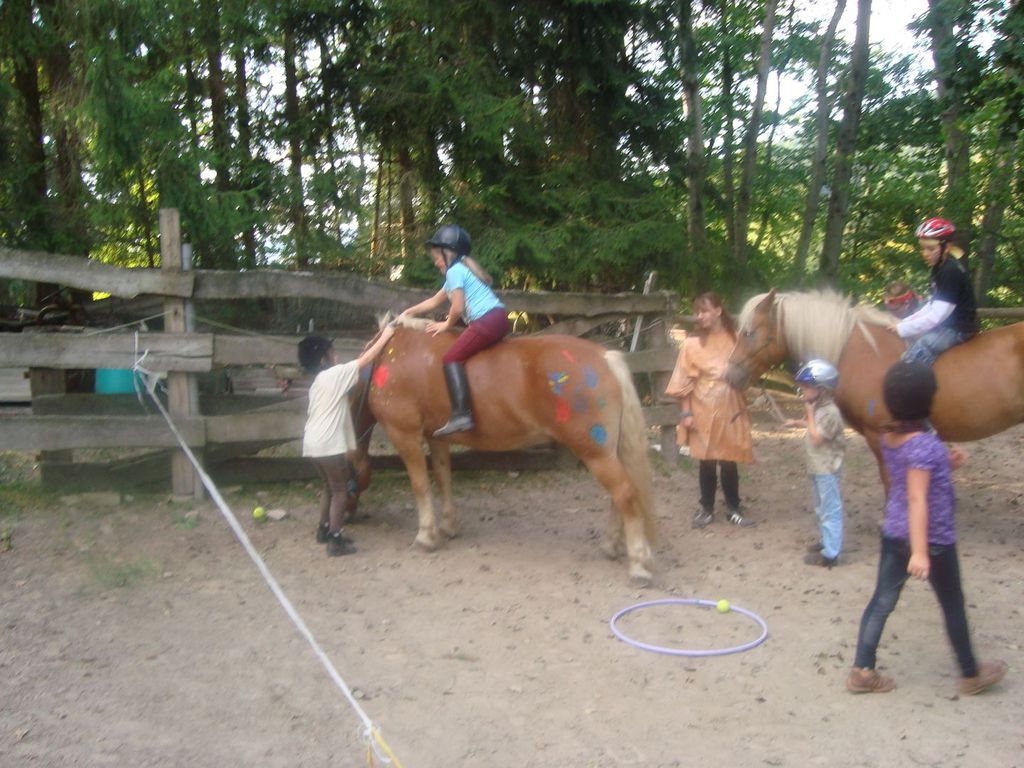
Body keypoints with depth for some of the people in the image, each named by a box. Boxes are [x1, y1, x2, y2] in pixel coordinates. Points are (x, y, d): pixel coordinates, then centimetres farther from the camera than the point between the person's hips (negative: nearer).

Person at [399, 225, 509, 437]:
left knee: (452, 358, -13)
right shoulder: (461, 269, 28)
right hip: (498, 319, 11)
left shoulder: (454, 271, -3)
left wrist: (446, 325, 9)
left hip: (487, 321, -11)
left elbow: (457, 308, -10)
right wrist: (408, 312, 39)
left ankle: (461, 415, -26)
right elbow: (434, 301, 35)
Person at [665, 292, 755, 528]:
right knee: (706, 461, 7)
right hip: (703, 411, -1)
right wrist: (686, 413, -7)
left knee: (729, 461, 6)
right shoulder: (692, 343, -3)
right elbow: (685, 382, -3)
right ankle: (706, 509, 22)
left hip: (730, 410, 1)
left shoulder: (736, 339, 1)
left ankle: (734, 509, 21)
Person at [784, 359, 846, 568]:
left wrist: (809, 413, -18)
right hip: (816, 466, 10)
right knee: (821, 508, 21)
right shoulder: (817, 407, 7)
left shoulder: (830, 412, -21)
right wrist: (797, 422, 11)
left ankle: (830, 553, 2)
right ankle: (825, 541, 35)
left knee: (831, 510, -3)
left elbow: (817, 437, -23)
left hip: (827, 469, -10)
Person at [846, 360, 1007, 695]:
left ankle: (862, 670, 14)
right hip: (933, 539, -7)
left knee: (882, 601, 11)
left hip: (893, 534, 7)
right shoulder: (924, 444, -25)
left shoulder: (888, 438, 0)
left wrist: (945, 465, 11)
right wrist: (920, 551, -28)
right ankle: (971, 674, 33)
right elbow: (917, 499, -28)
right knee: (953, 606, 14)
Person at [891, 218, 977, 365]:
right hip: (945, 323, 11)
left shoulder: (951, 272, -21)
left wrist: (903, 329, -22)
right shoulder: (939, 268, 9)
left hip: (958, 328, -11)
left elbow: (937, 315, -25)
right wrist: (905, 322, 4)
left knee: (919, 349, -27)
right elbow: (933, 305, 14)